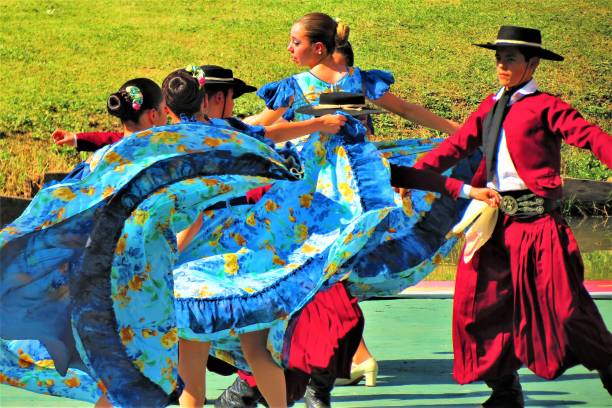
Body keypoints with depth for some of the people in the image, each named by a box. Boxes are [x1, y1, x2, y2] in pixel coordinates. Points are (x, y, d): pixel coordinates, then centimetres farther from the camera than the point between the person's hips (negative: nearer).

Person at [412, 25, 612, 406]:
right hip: (496, 218, 7)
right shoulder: (490, 107, 15)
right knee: (483, 303, 5)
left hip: (536, 219, -6)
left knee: (564, 305, -5)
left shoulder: (544, 106, -5)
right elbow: (457, 145, 16)